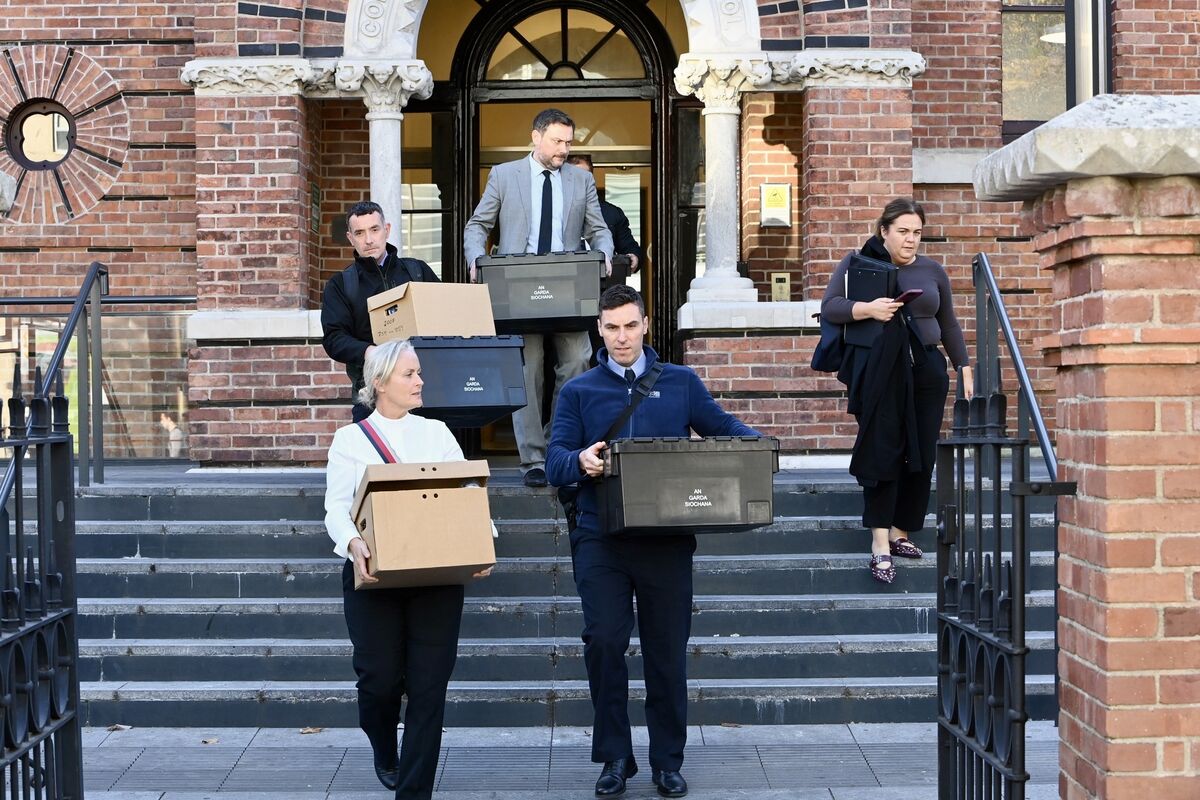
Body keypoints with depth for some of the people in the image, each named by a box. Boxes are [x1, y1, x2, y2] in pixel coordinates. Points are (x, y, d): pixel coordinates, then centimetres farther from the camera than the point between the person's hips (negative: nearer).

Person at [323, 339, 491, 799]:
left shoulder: (436, 433, 12)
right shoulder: (350, 439, 5)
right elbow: (336, 507, -3)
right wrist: (353, 545, -24)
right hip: (372, 574, -2)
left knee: (429, 684, -3)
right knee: (380, 677, 2)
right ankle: (385, 754, 35)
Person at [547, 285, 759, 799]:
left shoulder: (681, 382, 12)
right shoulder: (579, 391, 9)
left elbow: (725, 429, 11)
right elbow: (555, 461, -1)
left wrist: (755, 443, -12)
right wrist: (581, 461, -24)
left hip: (668, 538, 1)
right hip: (601, 538, -1)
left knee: (667, 649, 5)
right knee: (604, 639, -12)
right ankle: (614, 756, 4)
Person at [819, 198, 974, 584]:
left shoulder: (932, 270, 15)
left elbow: (949, 325, 20)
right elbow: (829, 307, -3)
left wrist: (964, 368, 15)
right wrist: (867, 309, -19)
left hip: (926, 373, 4)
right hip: (878, 374, -4)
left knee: (920, 457, 3)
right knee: (883, 454, -10)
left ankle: (901, 533, 15)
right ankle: (880, 546, -10)